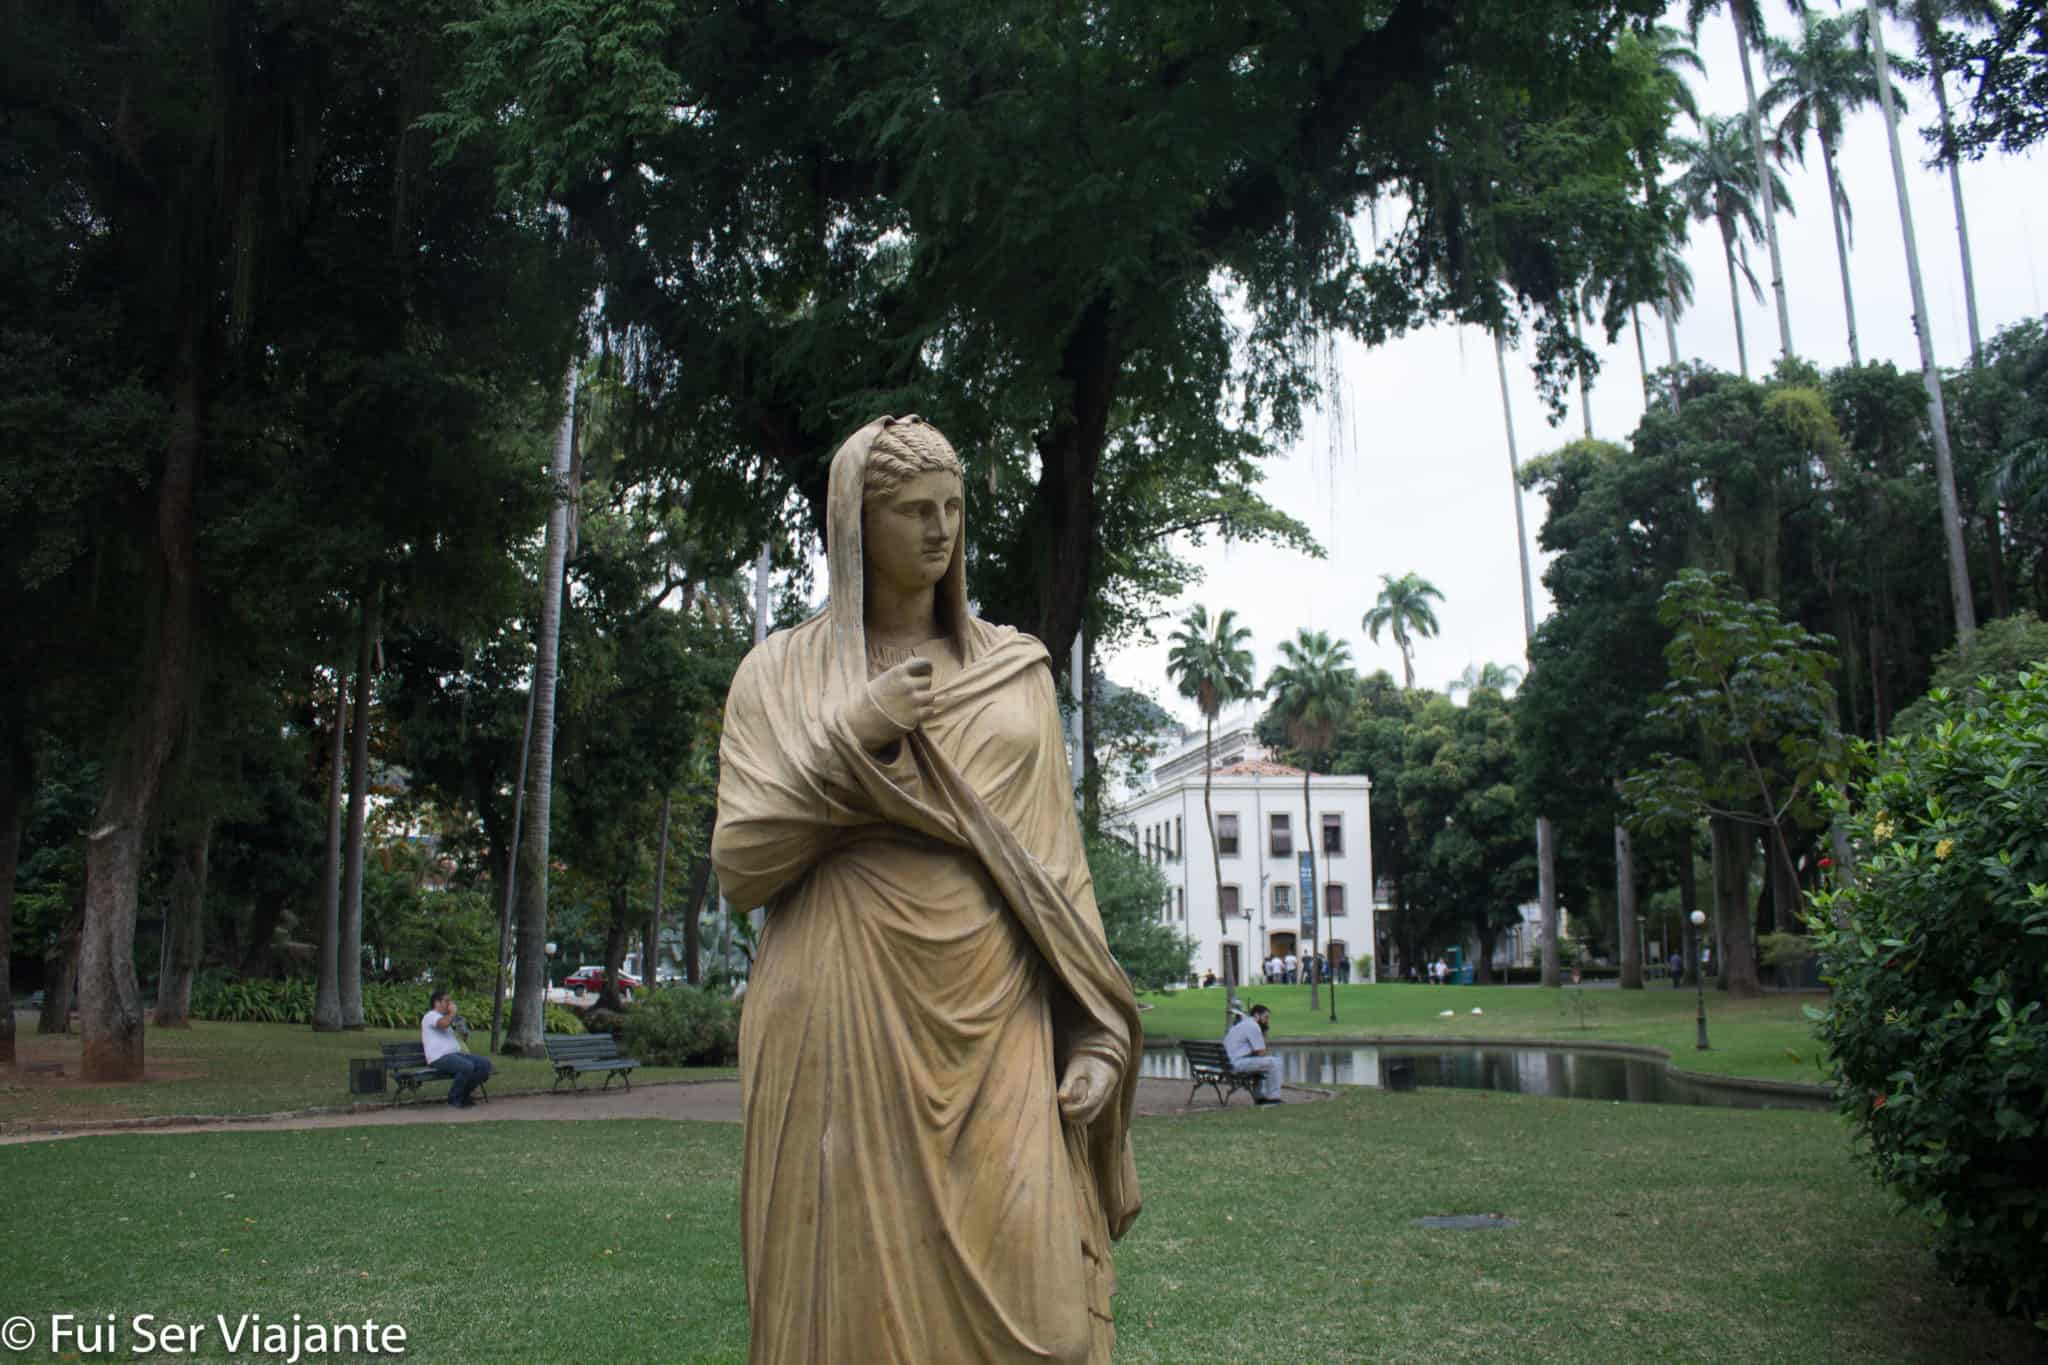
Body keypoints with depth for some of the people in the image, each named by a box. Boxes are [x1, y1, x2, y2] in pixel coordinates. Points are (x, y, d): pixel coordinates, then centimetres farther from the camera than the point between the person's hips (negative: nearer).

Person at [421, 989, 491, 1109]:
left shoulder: (444, 1017, 28)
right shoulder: (430, 1016, -4)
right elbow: (444, 1023, -27)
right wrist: (453, 1012, -9)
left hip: (455, 1054, 9)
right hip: (439, 1057, -9)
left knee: (485, 1063, -8)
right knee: (467, 1067, -34)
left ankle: (464, 1094, 2)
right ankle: (454, 1097, -12)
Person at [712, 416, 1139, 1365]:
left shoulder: (1017, 670, 12)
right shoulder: (780, 673, 6)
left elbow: (1058, 861, 9)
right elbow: (740, 871, -1)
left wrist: (1093, 1034, 0)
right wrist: (849, 737, -12)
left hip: (997, 1023, 2)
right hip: (847, 1027, -1)